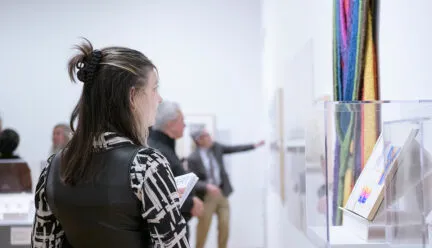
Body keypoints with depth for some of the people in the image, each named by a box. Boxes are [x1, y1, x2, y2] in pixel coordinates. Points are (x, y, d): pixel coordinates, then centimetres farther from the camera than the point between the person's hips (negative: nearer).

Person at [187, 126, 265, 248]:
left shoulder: (215, 147, 0)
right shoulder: (193, 158, -16)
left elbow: (234, 149, 10)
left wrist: (254, 146, 8)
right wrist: (207, 186, -32)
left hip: (222, 193, 5)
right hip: (206, 196, -5)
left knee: (224, 228, 8)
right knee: (203, 230, 4)